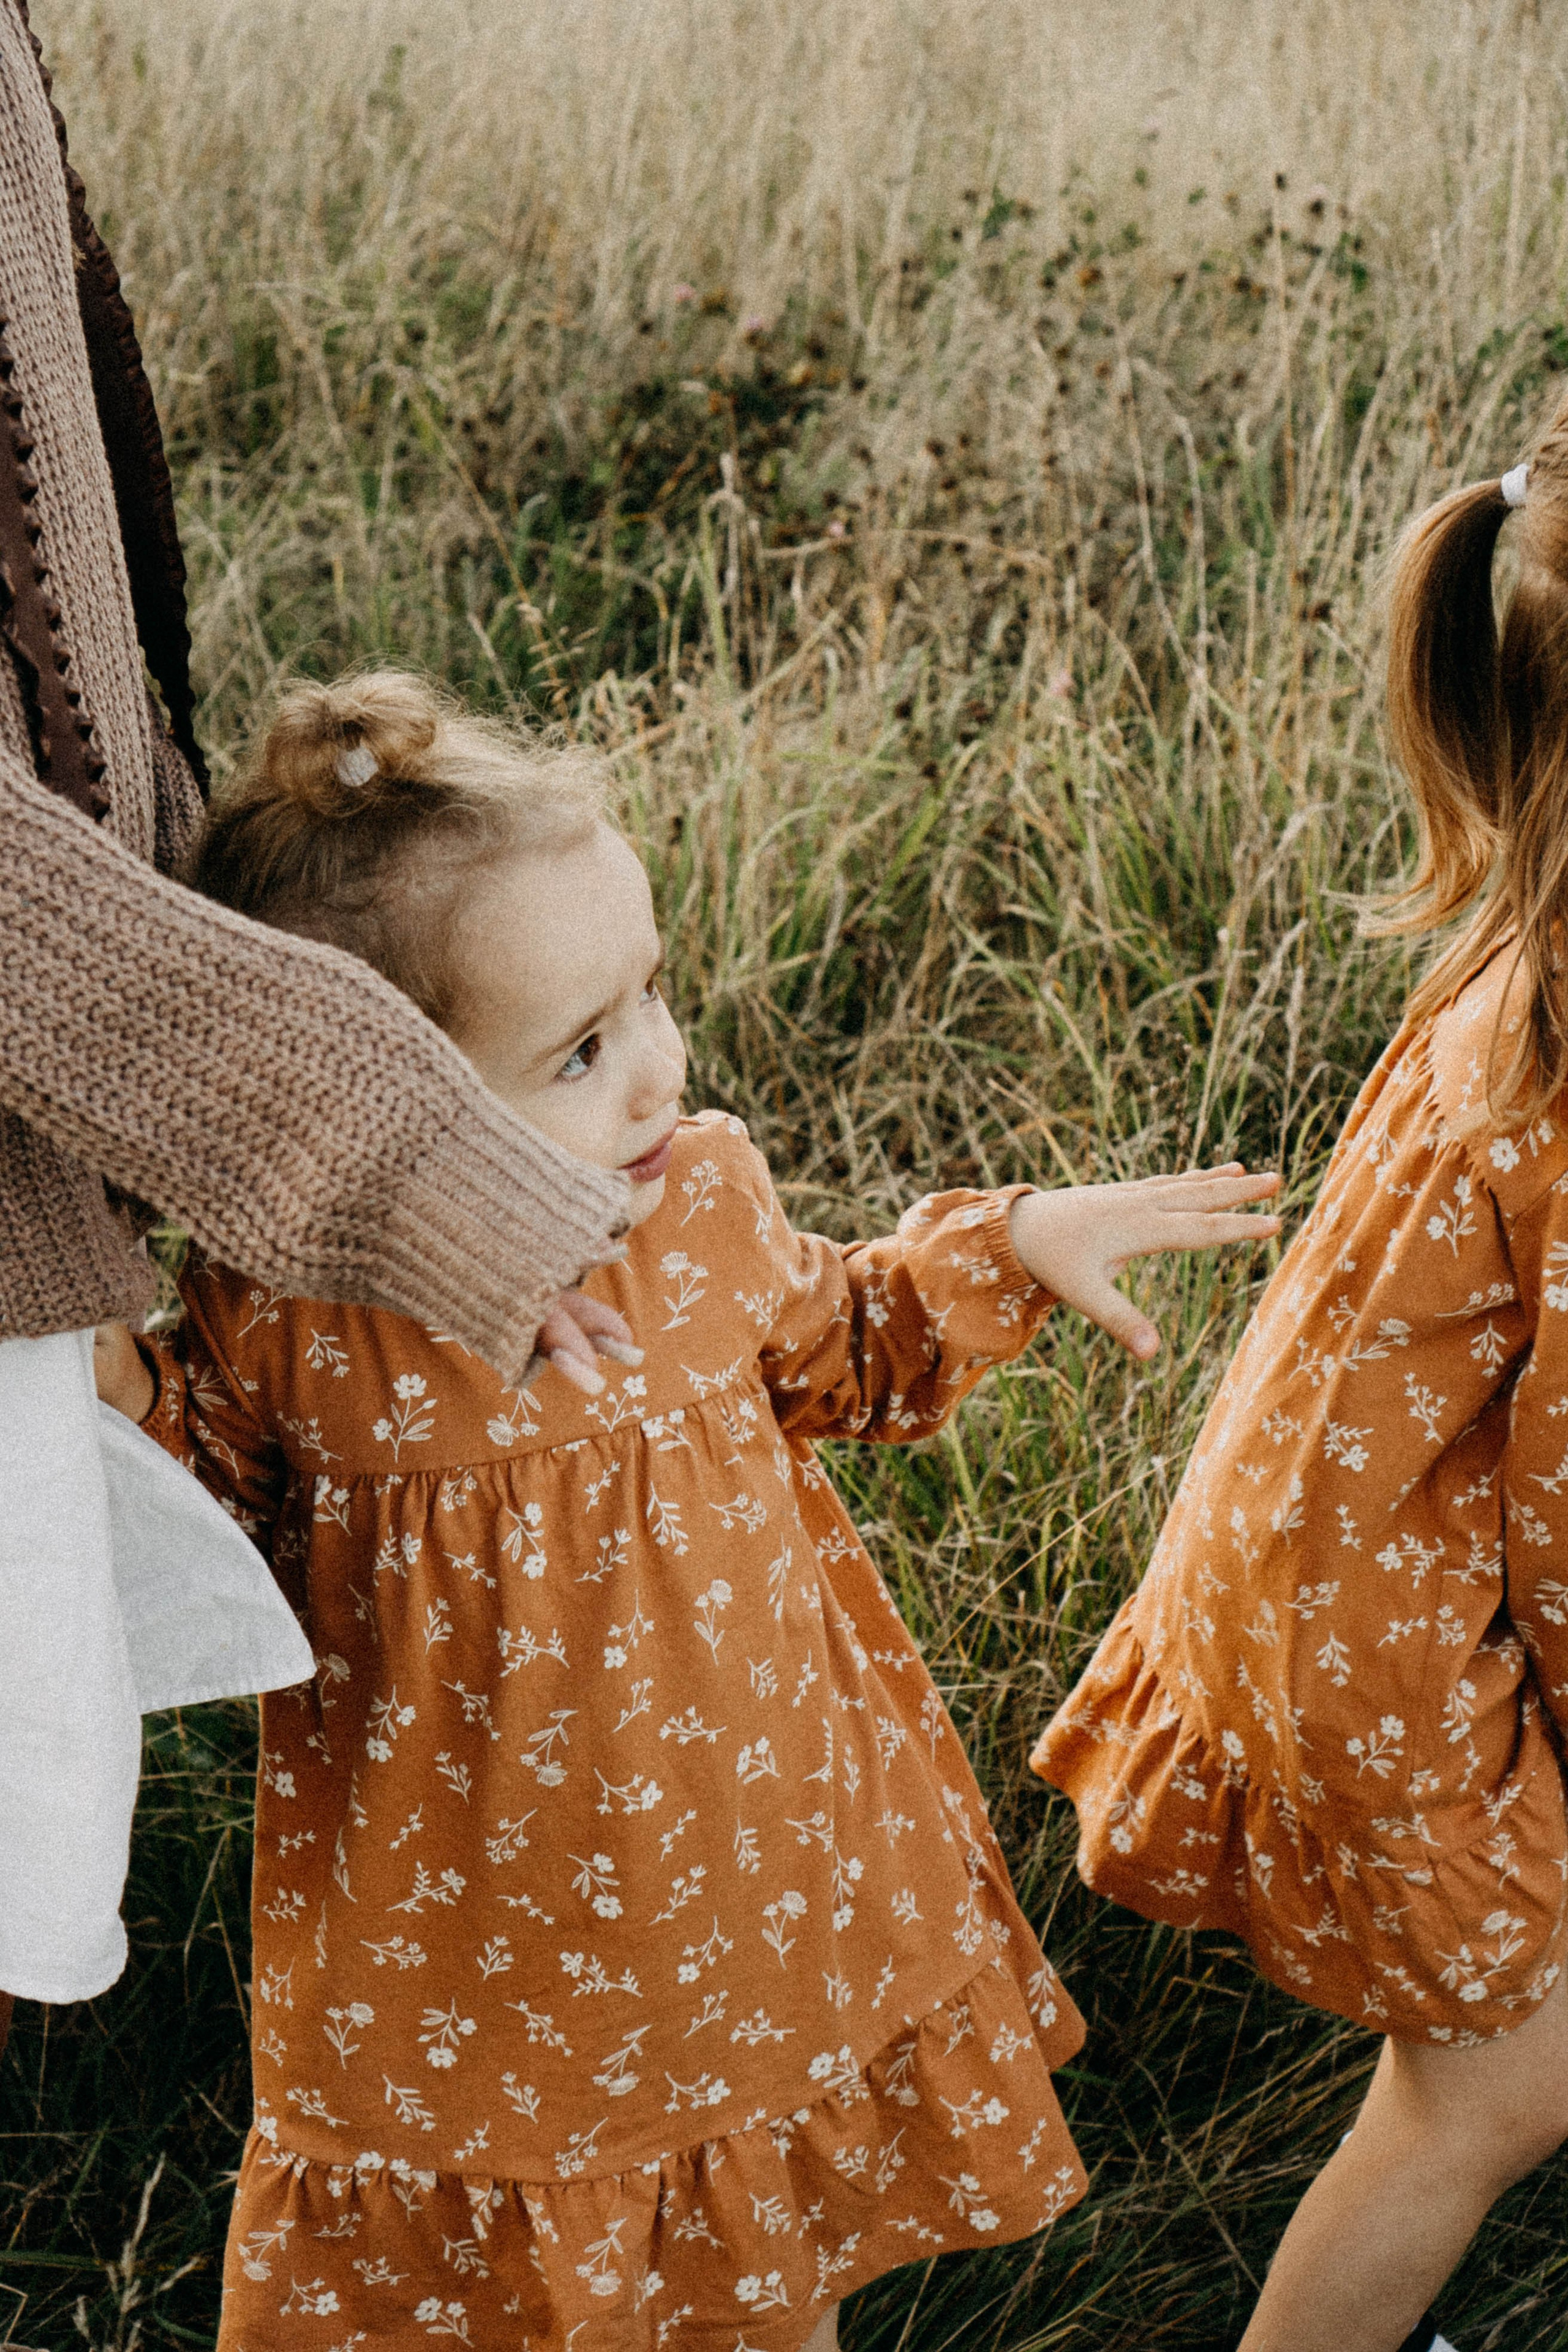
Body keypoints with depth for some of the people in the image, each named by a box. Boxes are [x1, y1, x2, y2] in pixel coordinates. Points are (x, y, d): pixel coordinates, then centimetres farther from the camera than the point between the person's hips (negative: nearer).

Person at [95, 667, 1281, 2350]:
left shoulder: (704, 1198, -12)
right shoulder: (281, 1319, -23)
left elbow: (828, 1353, 9)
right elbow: (213, 1498, -3)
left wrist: (1009, 1247, 0)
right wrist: (118, 1408, -22)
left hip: (756, 1876, 3)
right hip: (473, 1955, -3)